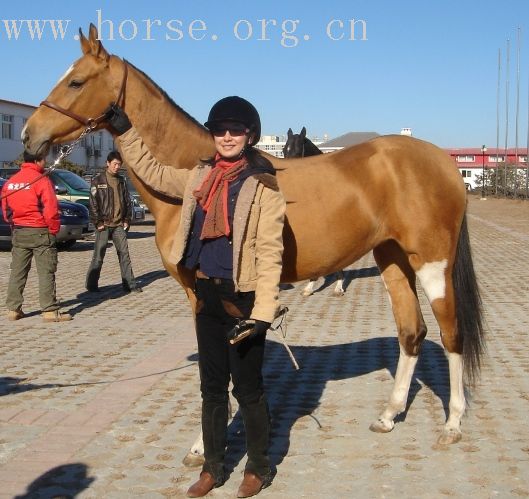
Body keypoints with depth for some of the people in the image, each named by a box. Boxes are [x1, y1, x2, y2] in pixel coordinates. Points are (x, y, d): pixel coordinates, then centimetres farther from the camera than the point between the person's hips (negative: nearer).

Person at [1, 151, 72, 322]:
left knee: (17, 272, 12)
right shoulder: (41, 180, -12)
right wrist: (54, 229, -4)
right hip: (40, 232, -6)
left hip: (18, 232, 6)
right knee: (46, 272, -3)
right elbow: (51, 209, -17)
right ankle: (50, 311, -5)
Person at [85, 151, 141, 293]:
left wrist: (127, 220, 6)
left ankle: (129, 283, 6)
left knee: (124, 253, 2)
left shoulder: (121, 181, 12)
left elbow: (127, 201, 15)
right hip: (104, 224, -4)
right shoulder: (98, 180, -2)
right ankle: (92, 284, 7)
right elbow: (93, 203, -6)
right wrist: (98, 222, -11)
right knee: (98, 255, -1)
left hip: (119, 225, 4)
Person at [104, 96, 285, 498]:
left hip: (242, 298, -6)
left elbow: (269, 251, -16)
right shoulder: (199, 177, 7)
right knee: (212, 387, 15)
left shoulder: (263, 184, -12)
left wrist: (263, 311, -20)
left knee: (248, 388, 6)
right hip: (207, 295, 6)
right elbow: (153, 172, 23)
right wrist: (125, 131, 18)